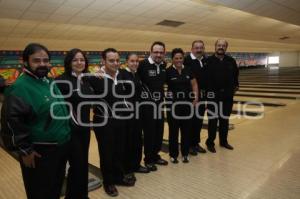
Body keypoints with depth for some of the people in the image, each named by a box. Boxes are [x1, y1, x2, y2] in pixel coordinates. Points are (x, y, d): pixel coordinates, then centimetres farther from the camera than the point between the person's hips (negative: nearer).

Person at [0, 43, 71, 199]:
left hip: (60, 147, 8)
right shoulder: (20, 87, -19)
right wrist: (24, 150, -19)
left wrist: (64, 139, 17)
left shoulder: (50, 82, 7)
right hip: (39, 153, -7)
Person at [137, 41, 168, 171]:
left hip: (159, 103, 6)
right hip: (147, 104, -6)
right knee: (149, 133, 2)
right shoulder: (143, 65, -15)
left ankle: (155, 156, 30)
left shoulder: (163, 65, 5)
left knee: (159, 132, 13)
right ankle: (148, 159, 18)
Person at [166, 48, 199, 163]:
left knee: (186, 130, 10)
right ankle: (173, 155, 19)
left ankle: (185, 154, 24)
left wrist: (196, 96, -4)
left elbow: (194, 84, 9)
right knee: (173, 130, 5)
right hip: (173, 104, -3)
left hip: (187, 104, 3)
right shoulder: (168, 72, -5)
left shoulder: (188, 70, 6)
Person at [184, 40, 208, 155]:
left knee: (199, 120, 13)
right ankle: (189, 145, 17)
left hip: (202, 95, 6)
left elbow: (209, 77, 13)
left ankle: (196, 143, 28)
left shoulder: (206, 61, 8)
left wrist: (206, 91, 9)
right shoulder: (187, 60, -12)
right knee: (190, 120, 4)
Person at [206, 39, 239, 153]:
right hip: (213, 95, -4)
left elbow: (235, 75, 18)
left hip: (227, 95, 4)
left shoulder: (231, 61, 8)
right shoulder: (208, 61, -4)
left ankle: (223, 141, 27)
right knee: (213, 120, 3)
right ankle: (210, 142, 15)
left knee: (225, 119, 13)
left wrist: (236, 86, 9)